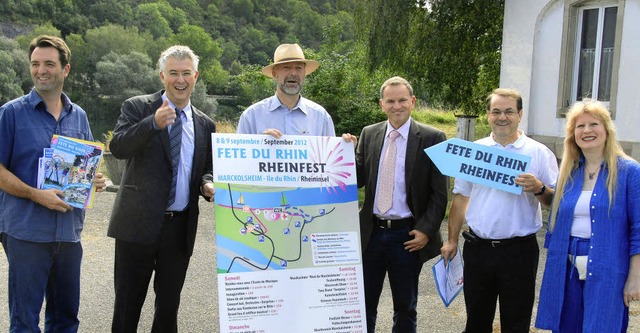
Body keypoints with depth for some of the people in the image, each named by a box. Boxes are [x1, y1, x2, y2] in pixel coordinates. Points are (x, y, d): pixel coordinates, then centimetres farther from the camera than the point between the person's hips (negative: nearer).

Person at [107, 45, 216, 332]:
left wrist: (207, 185, -4)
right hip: (139, 222, -3)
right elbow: (117, 147, -15)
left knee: (170, 302, 14)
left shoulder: (205, 125, 11)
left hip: (181, 227, 4)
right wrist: (153, 123, -30)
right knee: (128, 301, 6)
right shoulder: (137, 107, 0)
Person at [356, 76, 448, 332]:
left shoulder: (432, 138, -6)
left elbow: (440, 193, -6)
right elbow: (359, 179, 7)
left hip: (408, 235, -3)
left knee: (405, 308, 13)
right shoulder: (369, 134, 5)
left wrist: (426, 230, -13)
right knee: (364, 304, 14)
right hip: (371, 233, 3)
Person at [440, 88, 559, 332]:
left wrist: (539, 189, -22)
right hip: (477, 247, 3)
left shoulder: (539, 153, -2)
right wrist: (452, 241, 9)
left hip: (519, 250, -2)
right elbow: (460, 198, 11)